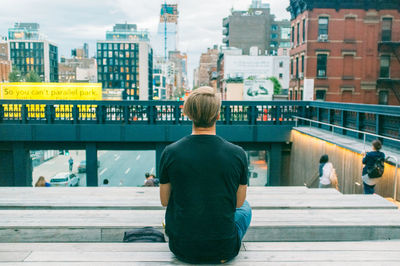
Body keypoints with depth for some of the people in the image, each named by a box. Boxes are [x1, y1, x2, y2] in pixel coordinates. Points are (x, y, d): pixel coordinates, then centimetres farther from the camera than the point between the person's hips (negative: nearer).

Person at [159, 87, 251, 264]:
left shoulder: (170, 153, -13)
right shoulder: (238, 154, -14)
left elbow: (164, 201, 2)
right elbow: (239, 202, 1)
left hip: (182, 249, 1)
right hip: (223, 250, -1)